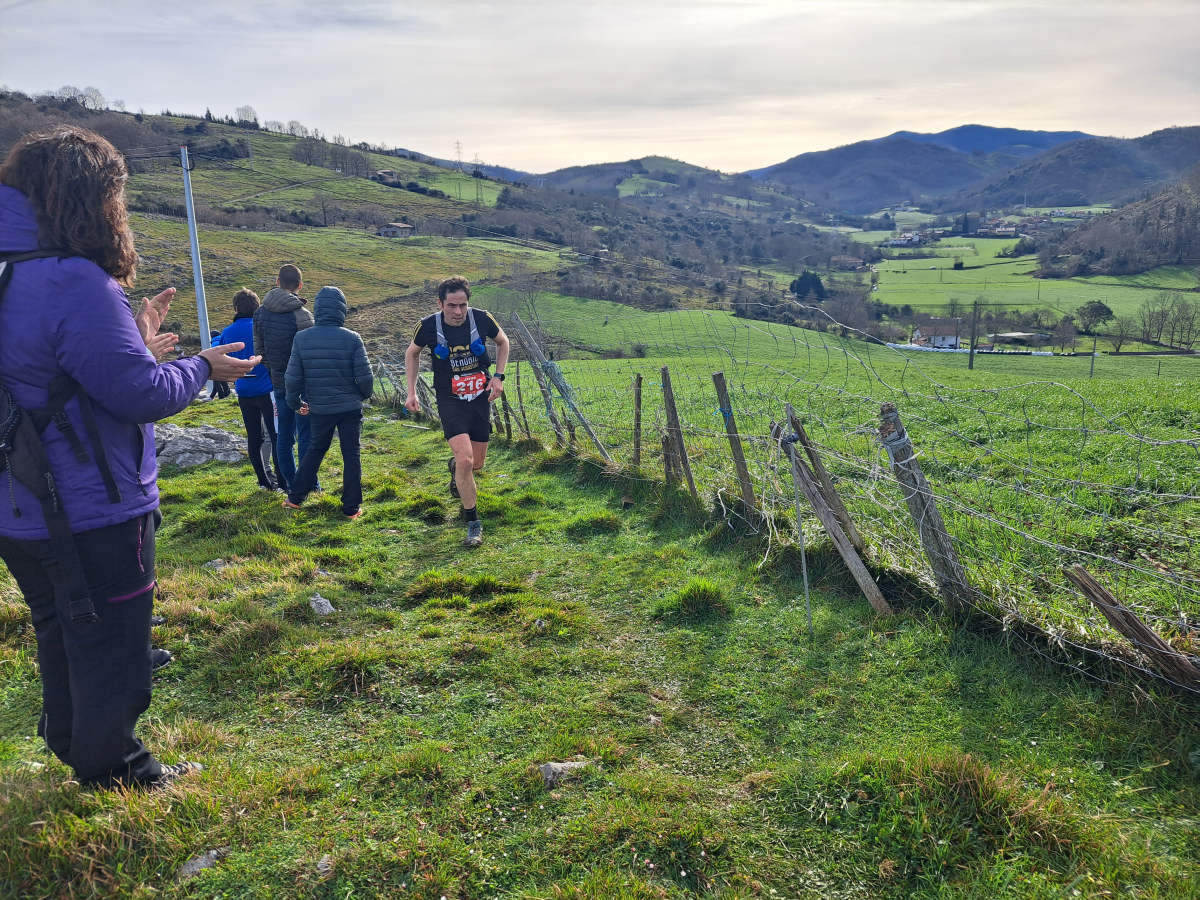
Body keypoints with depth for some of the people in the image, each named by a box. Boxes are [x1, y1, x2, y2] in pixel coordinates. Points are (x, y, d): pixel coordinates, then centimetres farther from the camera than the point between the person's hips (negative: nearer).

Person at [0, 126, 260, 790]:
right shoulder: (75, 283, -24)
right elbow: (140, 392, -24)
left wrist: (135, 337, 12)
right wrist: (201, 368, -6)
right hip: (93, 515, -9)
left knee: (62, 635, 26)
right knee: (110, 644, 10)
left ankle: (72, 745, 44)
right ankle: (111, 768, 28)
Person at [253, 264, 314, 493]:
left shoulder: (261, 312, 3)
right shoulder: (301, 316, -18)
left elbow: (259, 349, 10)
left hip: (278, 382, 6)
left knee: (284, 435, 14)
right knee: (306, 435, 2)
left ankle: (290, 483, 22)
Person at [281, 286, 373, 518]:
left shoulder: (302, 338, -5)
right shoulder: (352, 339, -12)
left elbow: (292, 377, -2)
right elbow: (365, 376, -11)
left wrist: (295, 403, 15)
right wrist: (364, 394, 10)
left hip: (319, 408, 3)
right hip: (350, 407, -2)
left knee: (315, 450, 22)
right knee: (351, 455, 8)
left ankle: (294, 498, 25)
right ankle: (351, 508, 13)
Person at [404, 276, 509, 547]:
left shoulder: (482, 319, -11)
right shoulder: (429, 326, -12)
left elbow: (503, 342, 10)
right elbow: (412, 353, 9)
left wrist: (498, 377, -1)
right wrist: (411, 392, 3)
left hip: (480, 398, 2)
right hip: (450, 400, -2)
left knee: (476, 465, 10)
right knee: (465, 460, -19)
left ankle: (455, 467, 49)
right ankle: (473, 523, -5)